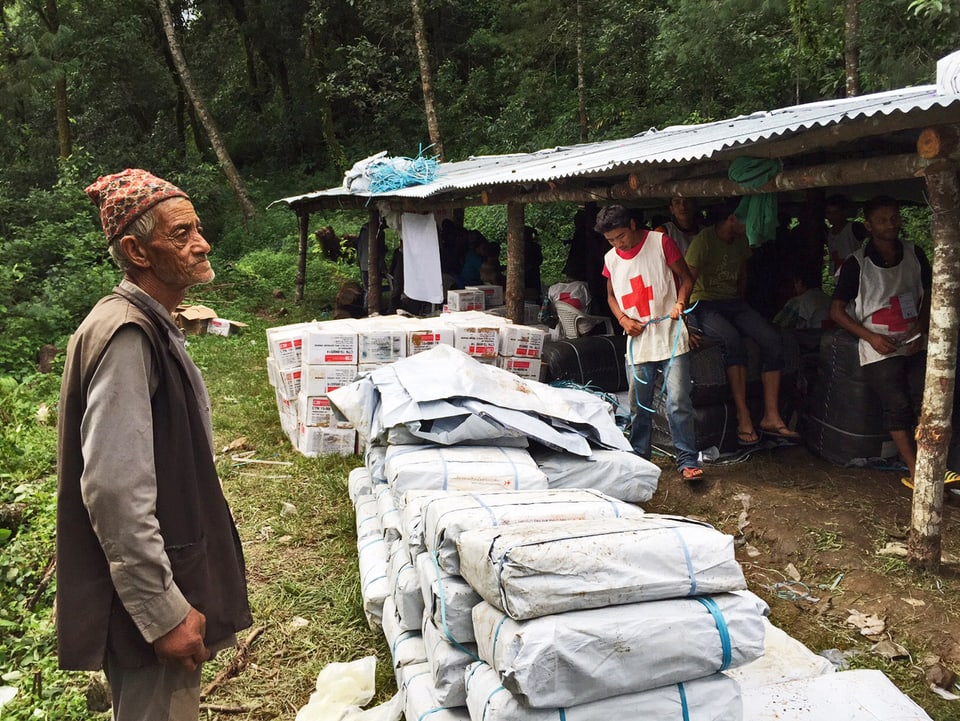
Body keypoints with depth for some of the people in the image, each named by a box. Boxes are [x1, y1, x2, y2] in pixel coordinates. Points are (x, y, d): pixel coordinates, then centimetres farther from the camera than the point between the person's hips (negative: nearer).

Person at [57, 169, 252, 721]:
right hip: (148, 593, -10)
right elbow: (114, 490, -27)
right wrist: (163, 611, -24)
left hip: (167, 577, 10)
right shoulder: (125, 334, -21)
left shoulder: (152, 327, 11)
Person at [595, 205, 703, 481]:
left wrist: (680, 302, -18)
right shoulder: (611, 259, 8)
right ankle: (638, 457, 24)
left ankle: (688, 461, 1)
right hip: (638, 341, 4)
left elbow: (686, 278, 1)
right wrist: (623, 319, 1)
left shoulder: (661, 243, -5)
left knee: (678, 402, -8)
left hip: (671, 337, -4)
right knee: (638, 405, 11)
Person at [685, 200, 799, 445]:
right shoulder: (704, 240, -12)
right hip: (704, 304, -7)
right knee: (733, 340, -36)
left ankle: (771, 416, -16)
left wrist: (739, 303, 20)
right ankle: (743, 418, -31)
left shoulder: (741, 241, 11)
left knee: (773, 339, -17)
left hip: (733, 303, 7)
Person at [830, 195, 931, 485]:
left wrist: (920, 331, 2)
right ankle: (915, 471, -7)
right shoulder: (857, 263, -6)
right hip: (879, 347, -3)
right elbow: (836, 311, -3)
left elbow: (927, 296, 18)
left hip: (912, 344, 4)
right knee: (897, 404, -14)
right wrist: (871, 337, -13)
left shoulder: (914, 254, 5)